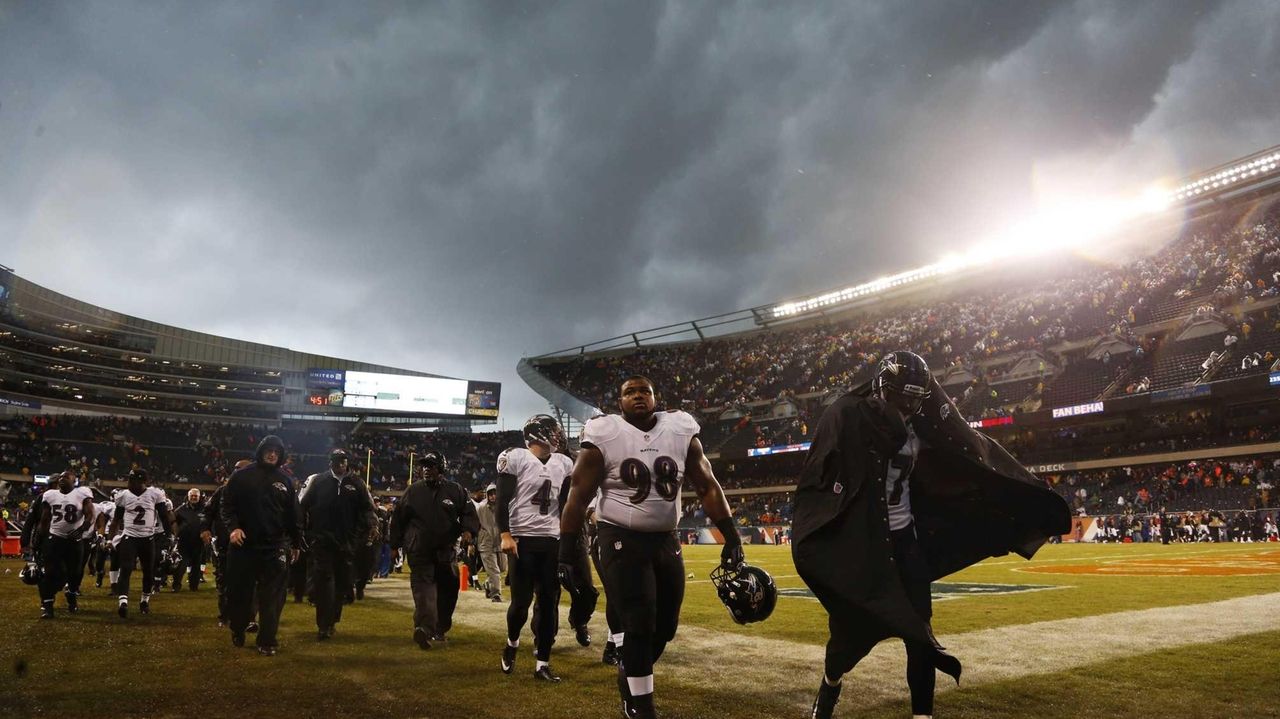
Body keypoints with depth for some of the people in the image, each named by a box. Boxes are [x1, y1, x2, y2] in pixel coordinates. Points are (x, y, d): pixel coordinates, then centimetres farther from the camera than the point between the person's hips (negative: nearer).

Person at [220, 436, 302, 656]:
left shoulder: (285, 481, 10)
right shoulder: (242, 476, 3)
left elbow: (292, 514, 14)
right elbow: (227, 504, 0)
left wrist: (296, 543, 15)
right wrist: (233, 527, -17)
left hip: (275, 547, 1)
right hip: (244, 544, -1)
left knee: (272, 597, -1)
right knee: (240, 592, 9)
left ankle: (267, 641, 6)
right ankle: (238, 631, 32)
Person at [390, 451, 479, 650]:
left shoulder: (455, 491, 5)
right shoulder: (413, 490, 7)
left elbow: (469, 513, 6)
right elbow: (398, 519, 13)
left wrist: (468, 529, -15)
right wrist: (395, 546, 12)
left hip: (446, 551, 2)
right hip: (419, 551, -1)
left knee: (448, 589, 8)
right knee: (422, 586, -16)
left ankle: (440, 629, 24)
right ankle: (424, 628, -29)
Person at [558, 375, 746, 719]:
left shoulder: (681, 432, 2)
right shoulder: (603, 437, -9)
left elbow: (707, 487, 5)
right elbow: (578, 497, -8)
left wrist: (731, 536, 0)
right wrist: (568, 553, -12)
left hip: (666, 541, 5)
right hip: (622, 540, -4)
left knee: (665, 625, 11)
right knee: (639, 624, -6)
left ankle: (630, 673, 38)